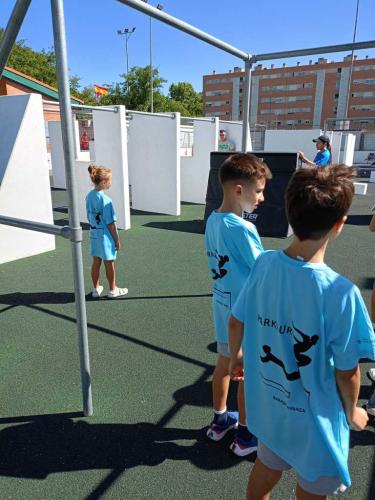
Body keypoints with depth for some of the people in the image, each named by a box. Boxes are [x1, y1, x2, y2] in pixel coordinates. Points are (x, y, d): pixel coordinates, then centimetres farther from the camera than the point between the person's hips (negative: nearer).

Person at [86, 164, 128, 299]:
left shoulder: (89, 196, 1)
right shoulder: (105, 200, -20)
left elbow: (89, 217, 9)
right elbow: (110, 223, -17)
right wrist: (117, 239, -9)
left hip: (94, 235, 7)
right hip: (105, 235, -7)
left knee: (96, 262, 15)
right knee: (109, 264, 8)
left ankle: (96, 289, 29)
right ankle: (113, 290, 23)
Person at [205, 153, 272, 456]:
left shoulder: (212, 220, 0)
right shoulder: (243, 229, -25)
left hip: (222, 303, 8)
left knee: (224, 364, 22)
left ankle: (220, 421, 41)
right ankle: (245, 437, 30)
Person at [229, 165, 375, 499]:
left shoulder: (264, 263, -17)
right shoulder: (340, 292, -31)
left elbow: (236, 322, -4)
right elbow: (347, 372, -18)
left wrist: (236, 356, 17)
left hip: (267, 406, 5)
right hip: (314, 420, -4)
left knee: (266, 470, 30)